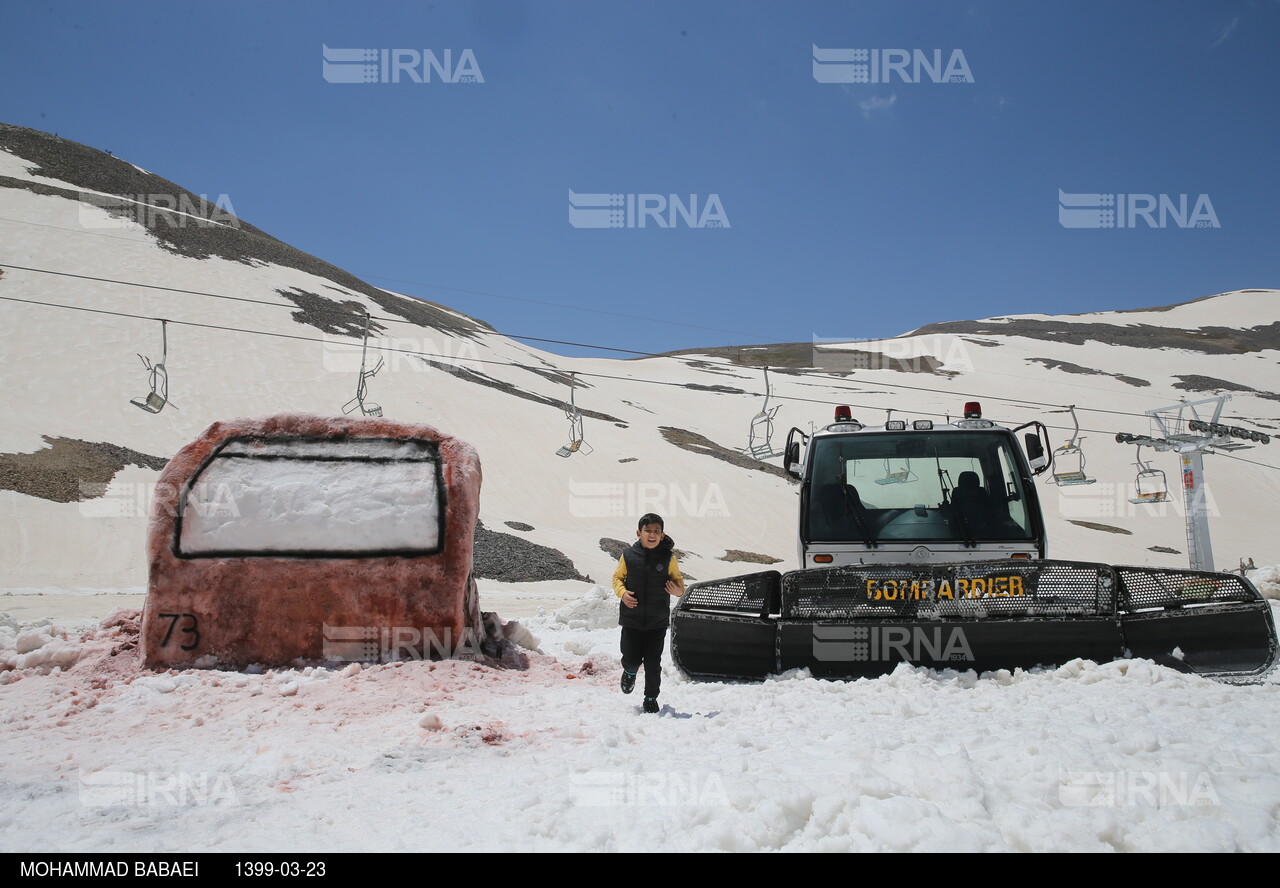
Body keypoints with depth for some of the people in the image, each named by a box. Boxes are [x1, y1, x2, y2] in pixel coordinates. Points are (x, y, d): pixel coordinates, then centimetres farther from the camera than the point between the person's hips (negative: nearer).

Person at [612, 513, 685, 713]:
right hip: (632, 619, 0)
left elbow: (678, 579, 7)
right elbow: (617, 577, 7)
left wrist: (679, 591, -15)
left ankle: (651, 698, 24)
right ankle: (630, 673, 40)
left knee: (653, 662, 5)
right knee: (632, 658, 4)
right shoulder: (629, 556, -5)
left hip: (657, 621, 0)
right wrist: (622, 593, -12)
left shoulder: (668, 557, -4)